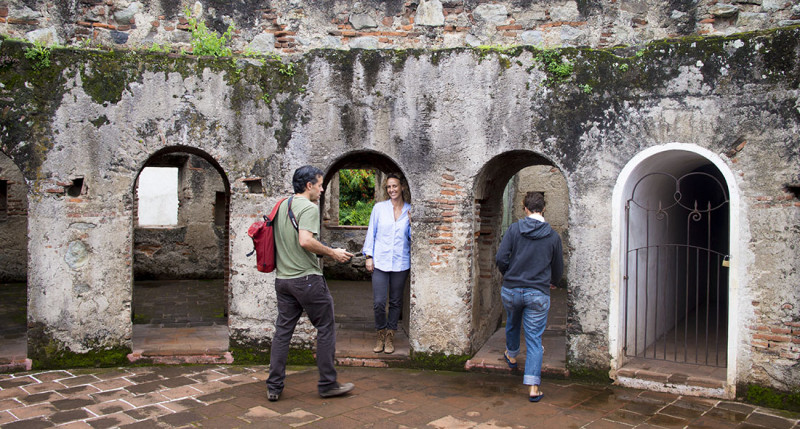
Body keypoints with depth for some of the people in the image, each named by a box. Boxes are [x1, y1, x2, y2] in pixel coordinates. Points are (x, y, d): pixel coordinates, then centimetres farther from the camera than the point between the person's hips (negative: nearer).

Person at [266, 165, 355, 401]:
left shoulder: (282, 205, 13)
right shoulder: (309, 207, -12)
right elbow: (306, 241, -26)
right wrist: (332, 253, -14)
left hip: (282, 278, 8)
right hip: (307, 278, -8)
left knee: (282, 331, 11)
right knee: (326, 329, 5)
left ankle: (274, 387, 14)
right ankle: (327, 384, 12)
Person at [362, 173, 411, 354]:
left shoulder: (410, 211, 4)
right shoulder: (379, 208, 3)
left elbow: (413, 238, 10)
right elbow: (371, 232, 6)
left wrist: (412, 224, -9)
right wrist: (369, 256, 1)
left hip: (401, 263, 1)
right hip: (380, 262, -1)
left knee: (396, 302, 8)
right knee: (378, 302, -6)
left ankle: (390, 337, 23)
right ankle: (381, 335, 16)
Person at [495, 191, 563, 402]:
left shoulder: (514, 229, -4)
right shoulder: (553, 236, -1)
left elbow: (501, 259, -10)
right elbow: (558, 269, 9)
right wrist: (552, 282, 31)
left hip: (511, 290, 1)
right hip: (538, 294, -1)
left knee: (512, 324, 28)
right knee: (534, 339, 3)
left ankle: (511, 355, 53)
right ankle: (533, 386, -2)